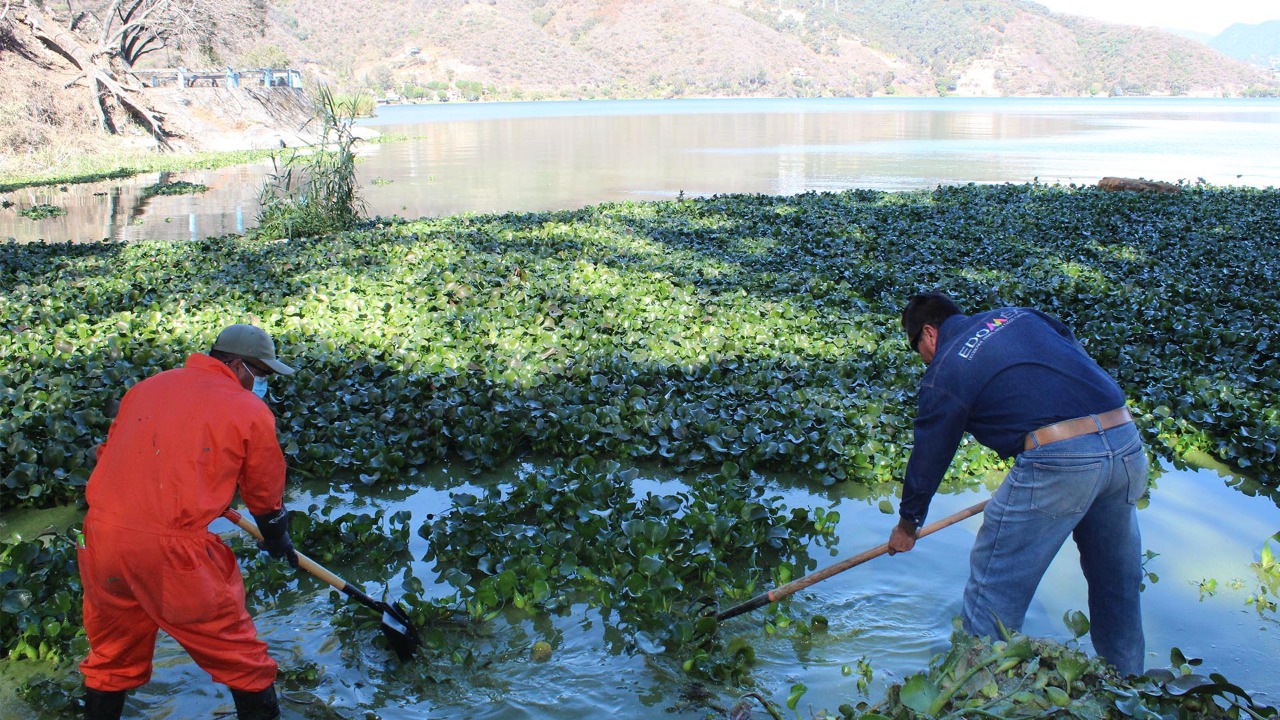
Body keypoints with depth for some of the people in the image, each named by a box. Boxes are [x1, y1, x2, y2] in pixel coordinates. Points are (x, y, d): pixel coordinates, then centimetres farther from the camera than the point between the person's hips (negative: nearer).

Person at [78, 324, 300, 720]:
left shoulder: (147, 386, 14)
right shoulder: (251, 411, 1)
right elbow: (266, 494, 12)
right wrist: (277, 539, 31)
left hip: (102, 538, 5)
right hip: (172, 552, -5)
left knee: (110, 658, 24)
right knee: (241, 657, 11)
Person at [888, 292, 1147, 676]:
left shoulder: (942, 374, 4)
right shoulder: (1018, 314, 20)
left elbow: (928, 457, 13)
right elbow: (1081, 357, 22)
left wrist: (908, 523, 28)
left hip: (1058, 461, -7)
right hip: (1128, 441, 7)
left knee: (994, 587, 7)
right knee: (1117, 581, 25)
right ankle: (1126, 682, 40)